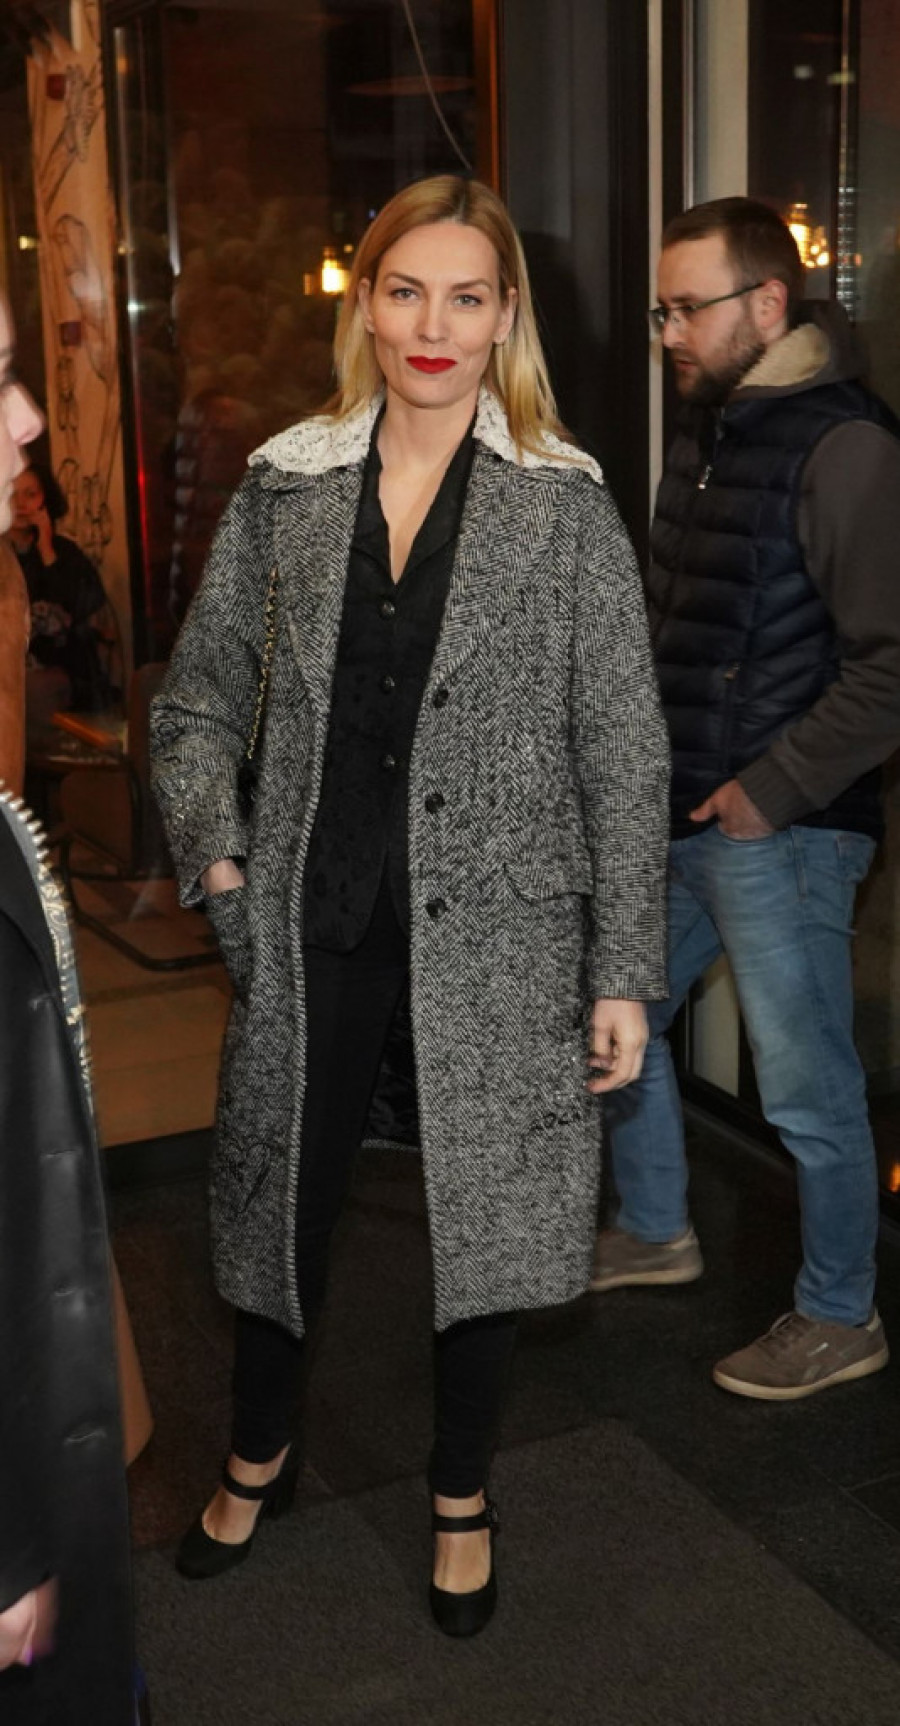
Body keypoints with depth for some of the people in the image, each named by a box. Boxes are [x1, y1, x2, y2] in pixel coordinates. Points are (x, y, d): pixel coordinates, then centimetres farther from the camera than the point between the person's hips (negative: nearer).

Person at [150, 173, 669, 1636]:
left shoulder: (567, 505, -4)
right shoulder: (285, 487, 2)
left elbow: (624, 755, -4)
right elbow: (198, 695, 12)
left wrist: (624, 973, -6)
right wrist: (214, 849, -1)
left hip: (493, 924, -2)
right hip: (313, 918, 2)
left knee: (483, 1205, 10)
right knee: (282, 1189, 16)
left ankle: (462, 1498, 36)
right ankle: (260, 1457, 43)